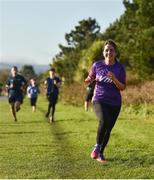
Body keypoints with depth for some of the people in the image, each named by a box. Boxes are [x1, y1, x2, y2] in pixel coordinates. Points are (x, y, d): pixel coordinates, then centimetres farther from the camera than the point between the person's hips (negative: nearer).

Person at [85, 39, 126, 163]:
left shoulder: (120, 67, -4)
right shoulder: (97, 65, -2)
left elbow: (122, 88, -5)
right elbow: (90, 78, 14)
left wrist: (114, 79, -23)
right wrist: (89, 80, -10)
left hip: (115, 103, 2)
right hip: (99, 100, -2)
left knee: (108, 129, 7)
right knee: (104, 121, -28)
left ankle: (100, 153, 29)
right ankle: (97, 146, -5)